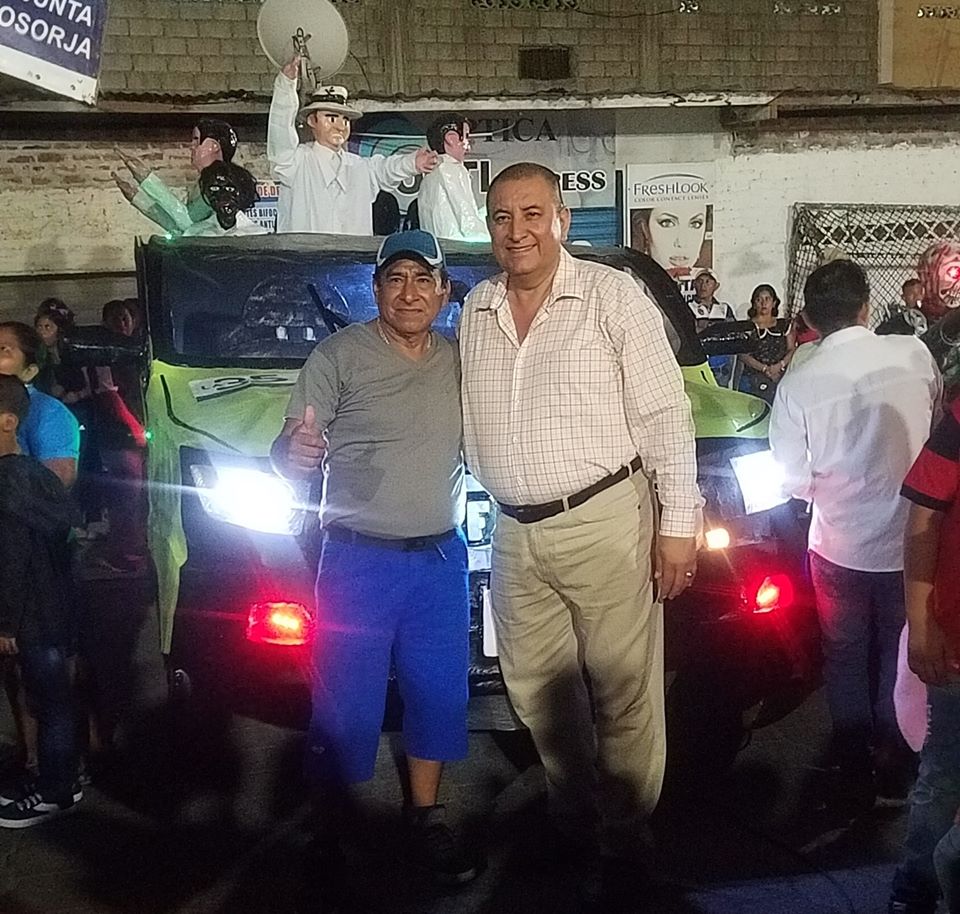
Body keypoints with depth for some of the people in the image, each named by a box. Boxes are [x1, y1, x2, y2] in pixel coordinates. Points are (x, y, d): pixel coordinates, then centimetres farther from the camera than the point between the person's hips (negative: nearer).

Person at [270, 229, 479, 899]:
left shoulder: (460, 362, 7)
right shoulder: (340, 356, -8)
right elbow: (287, 455, -10)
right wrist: (294, 452, -32)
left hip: (442, 559, 5)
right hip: (359, 561, -4)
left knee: (440, 693, 11)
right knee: (346, 704, 0)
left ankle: (426, 818, 28)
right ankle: (332, 832, 18)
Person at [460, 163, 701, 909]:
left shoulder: (613, 296, -7)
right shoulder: (476, 312, 9)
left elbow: (665, 417, -8)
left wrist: (678, 525, -11)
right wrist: (489, 496, 16)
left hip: (604, 520, -6)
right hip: (515, 535, 6)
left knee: (625, 693, 1)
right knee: (536, 689, 16)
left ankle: (627, 844, 17)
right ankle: (573, 819, 36)